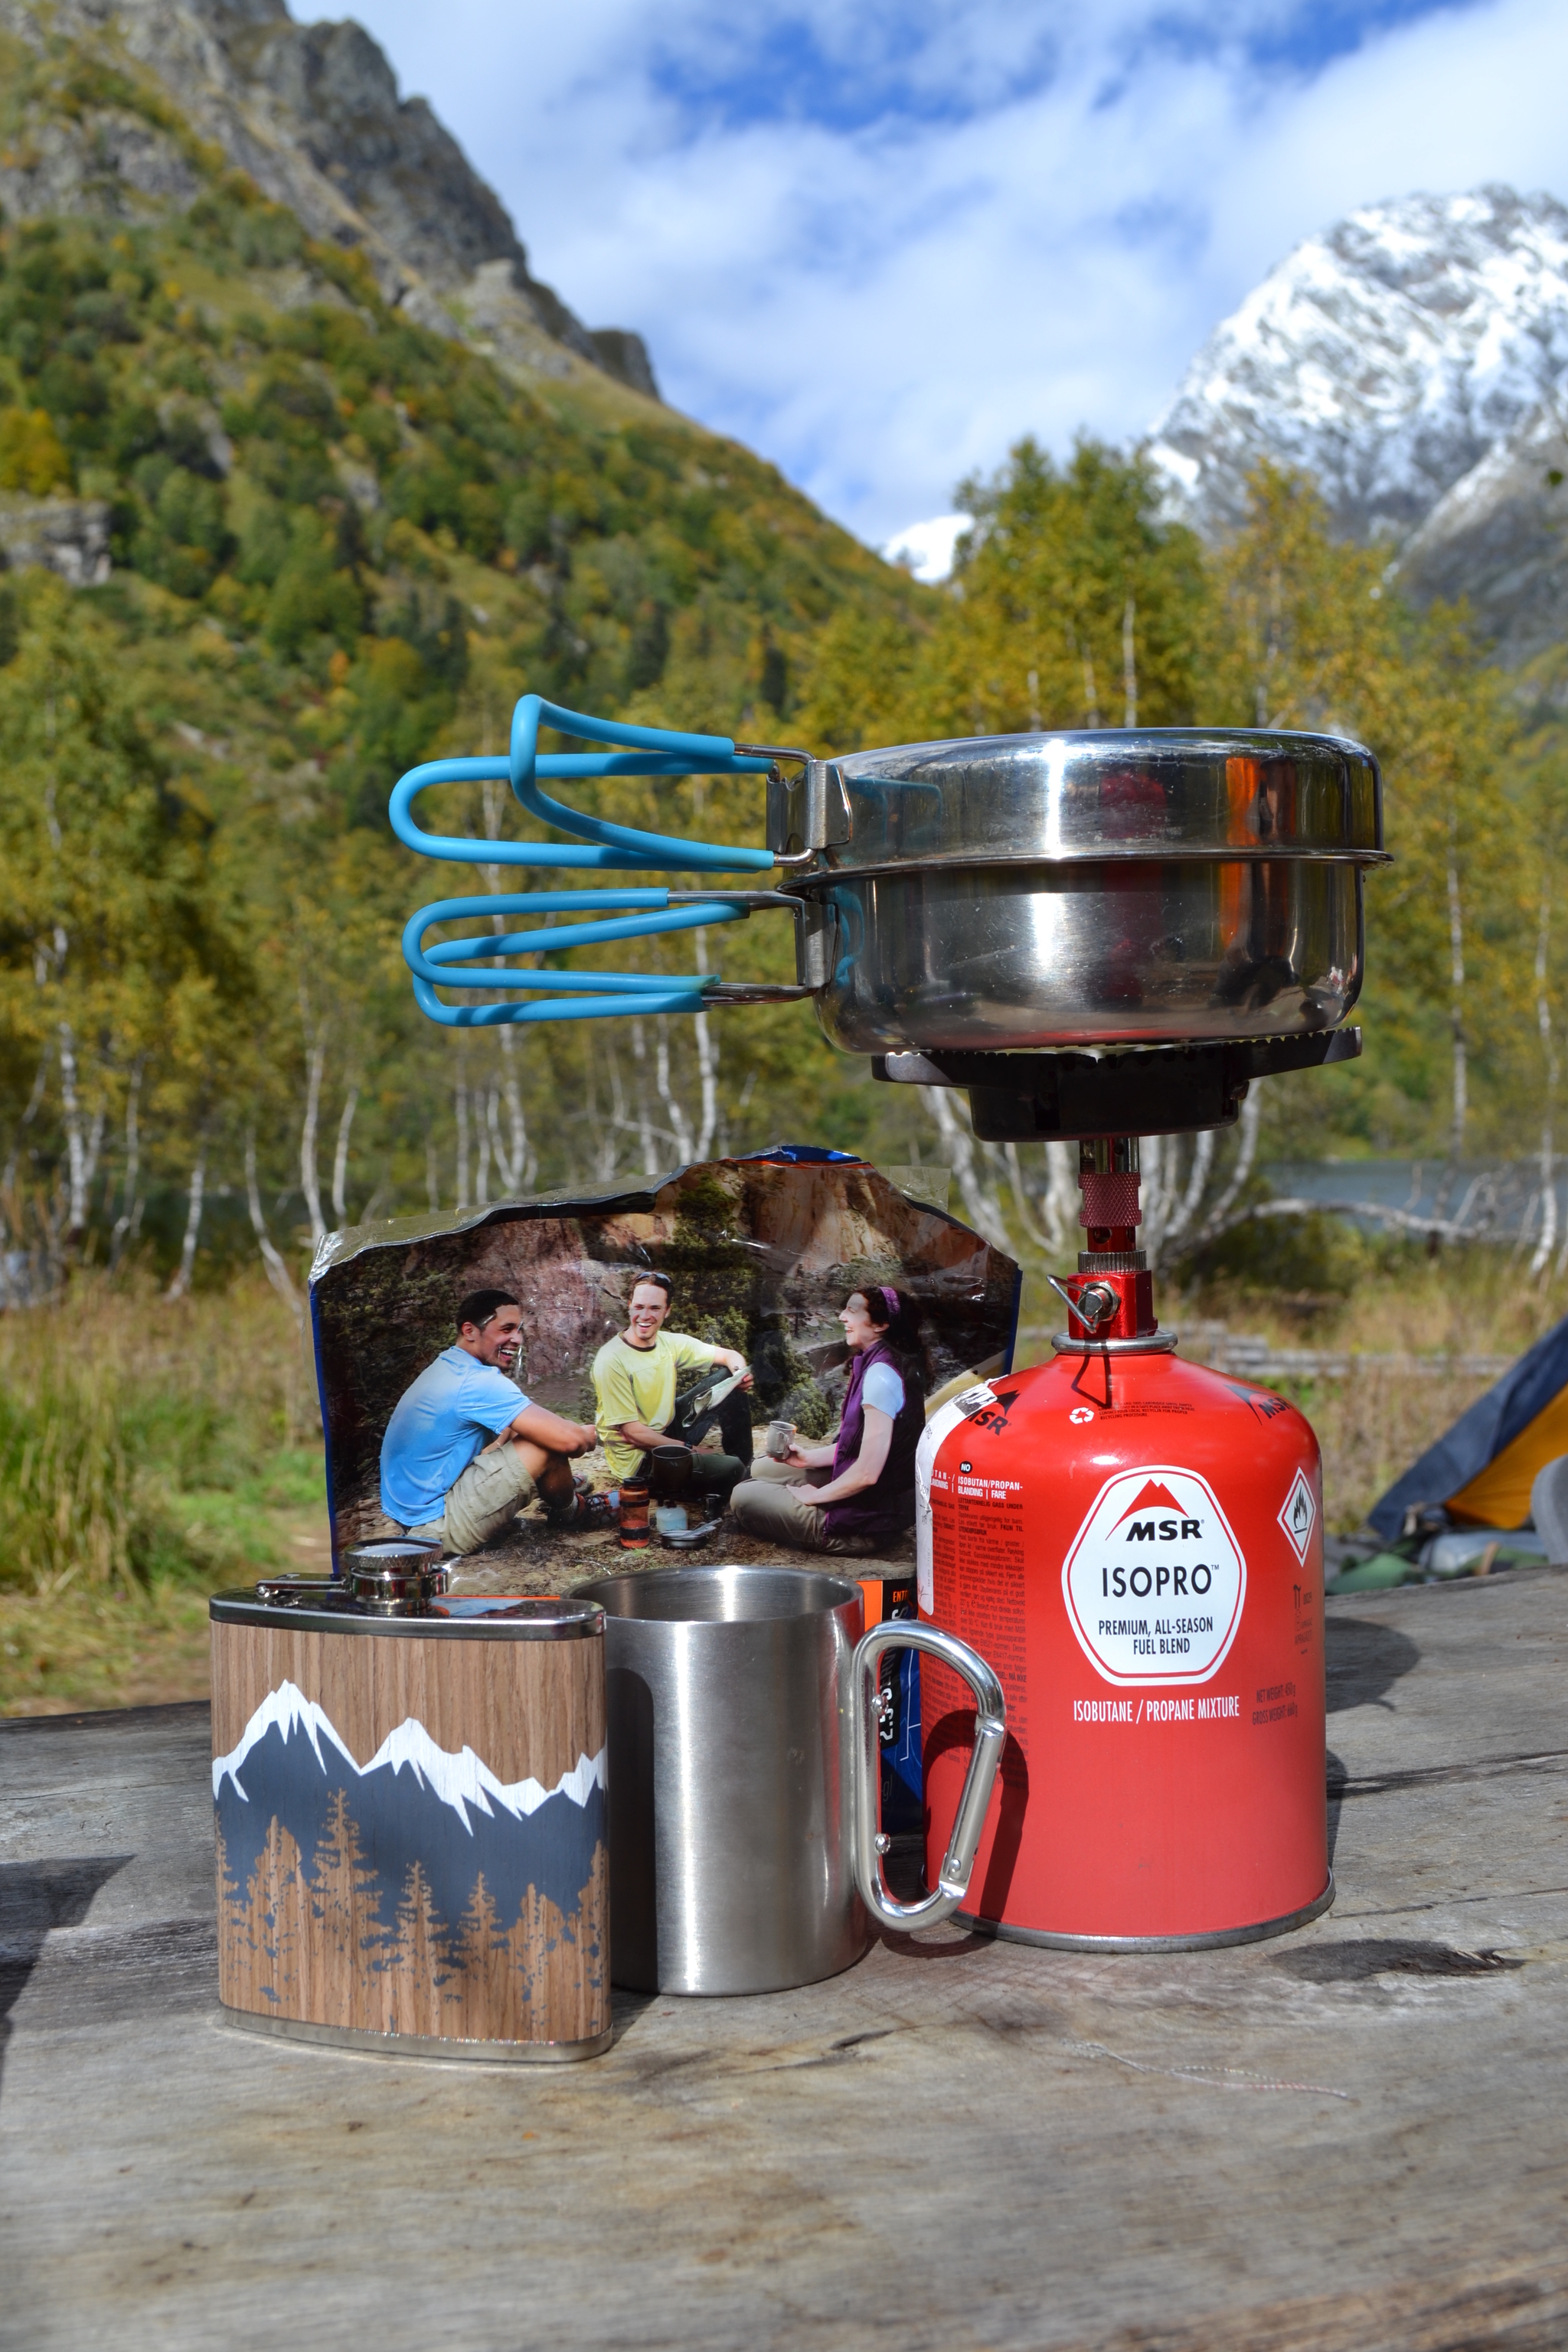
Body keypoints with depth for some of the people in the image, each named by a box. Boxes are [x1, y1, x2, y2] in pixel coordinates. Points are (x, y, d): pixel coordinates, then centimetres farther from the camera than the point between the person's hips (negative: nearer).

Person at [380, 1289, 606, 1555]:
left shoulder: (445, 1368, 10)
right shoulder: (478, 1382, -21)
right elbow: (569, 1440, -26)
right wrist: (588, 1434, -1)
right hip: (437, 1528, -10)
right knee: (547, 1446, -14)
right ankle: (569, 1511, 14)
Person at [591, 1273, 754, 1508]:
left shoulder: (671, 1344, -2)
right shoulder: (612, 1361, -22)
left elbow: (729, 1356, 6)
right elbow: (632, 1431, -20)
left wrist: (740, 1372, -19)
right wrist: (691, 1450, -17)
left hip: (667, 1436, 8)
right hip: (636, 1458, -8)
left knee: (730, 1385, 2)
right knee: (730, 1471, -22)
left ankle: (744, 1465, 11)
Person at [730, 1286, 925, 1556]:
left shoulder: (881, 1375, -25)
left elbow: (867, 1473, -26)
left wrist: (815, 1496, -11)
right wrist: (809, 1458, 8)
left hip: (865, 1525, -10)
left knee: (745, 1498, 0)